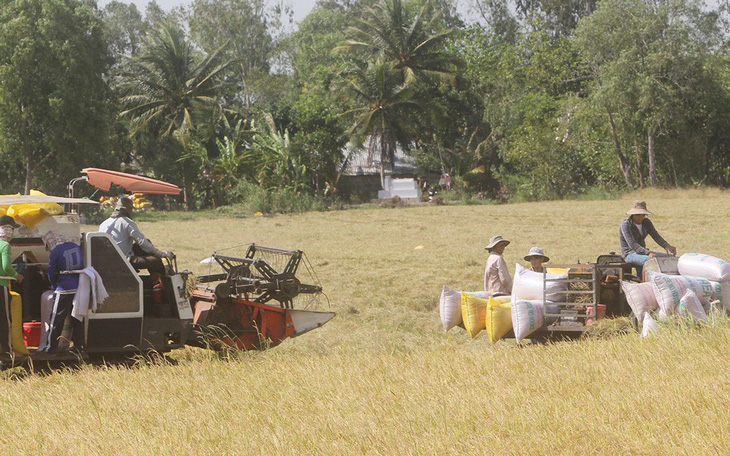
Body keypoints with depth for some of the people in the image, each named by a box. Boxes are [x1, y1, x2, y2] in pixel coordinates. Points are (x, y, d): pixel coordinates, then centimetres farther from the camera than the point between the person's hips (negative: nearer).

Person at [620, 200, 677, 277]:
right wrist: (648, 253, -39)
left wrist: (668, 246, -20)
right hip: (630, 254, -8)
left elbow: (656, 236, -1)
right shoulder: (625, 225, -15)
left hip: (643, 251, 8)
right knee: (649, 260, -38)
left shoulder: (646, 222, 7)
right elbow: (632, 244, -26)